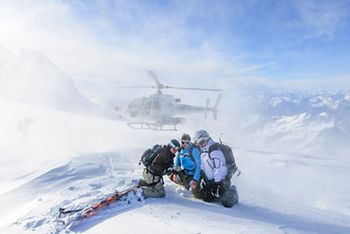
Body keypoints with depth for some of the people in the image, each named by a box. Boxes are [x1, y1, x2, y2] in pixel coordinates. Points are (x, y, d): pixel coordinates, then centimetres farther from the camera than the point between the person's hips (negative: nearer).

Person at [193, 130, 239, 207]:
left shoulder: (214, 151, -23)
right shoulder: (203, 151, 9)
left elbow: (219, 168, -26)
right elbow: (202, 166, 18)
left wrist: (216, 184, -23)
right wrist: (203, 179, 15)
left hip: (220, 181, -9)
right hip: (209, 181, 9)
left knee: (227, 203, -10)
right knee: (206, 198, 8)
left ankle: (231, 192, 19)